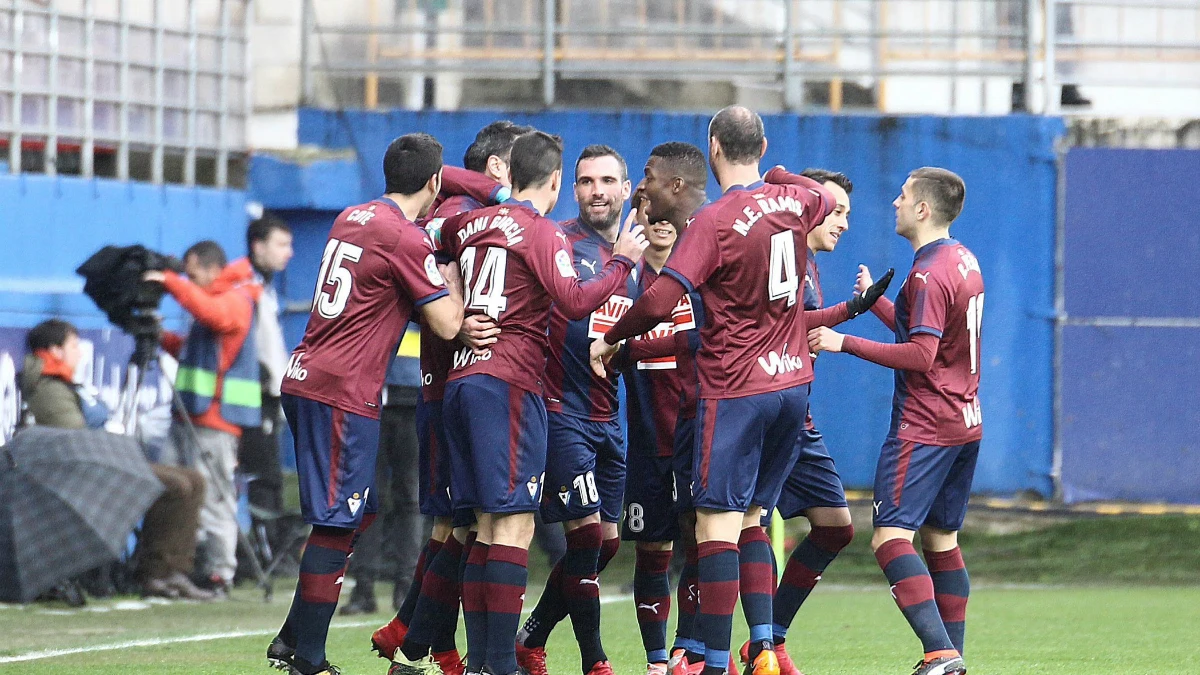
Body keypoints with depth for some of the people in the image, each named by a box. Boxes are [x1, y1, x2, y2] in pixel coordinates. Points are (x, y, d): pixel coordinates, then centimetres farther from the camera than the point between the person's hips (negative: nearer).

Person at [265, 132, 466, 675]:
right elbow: (447, 324, -9)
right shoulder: (406, 239, -12)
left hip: (306, 381, 9)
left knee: (359, 513, 17)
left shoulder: (352, 219, 14)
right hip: (342, 394, -9)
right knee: (336, 525, -6)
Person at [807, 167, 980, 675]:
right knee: (941, 539, 16)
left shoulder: (929, 273, -16)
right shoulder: (963, 261, 13)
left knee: (890, 536, -15)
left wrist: (846, 343, -19)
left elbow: (921, 355, -22)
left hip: (924, 426, -10)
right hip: (965, 424, 10)